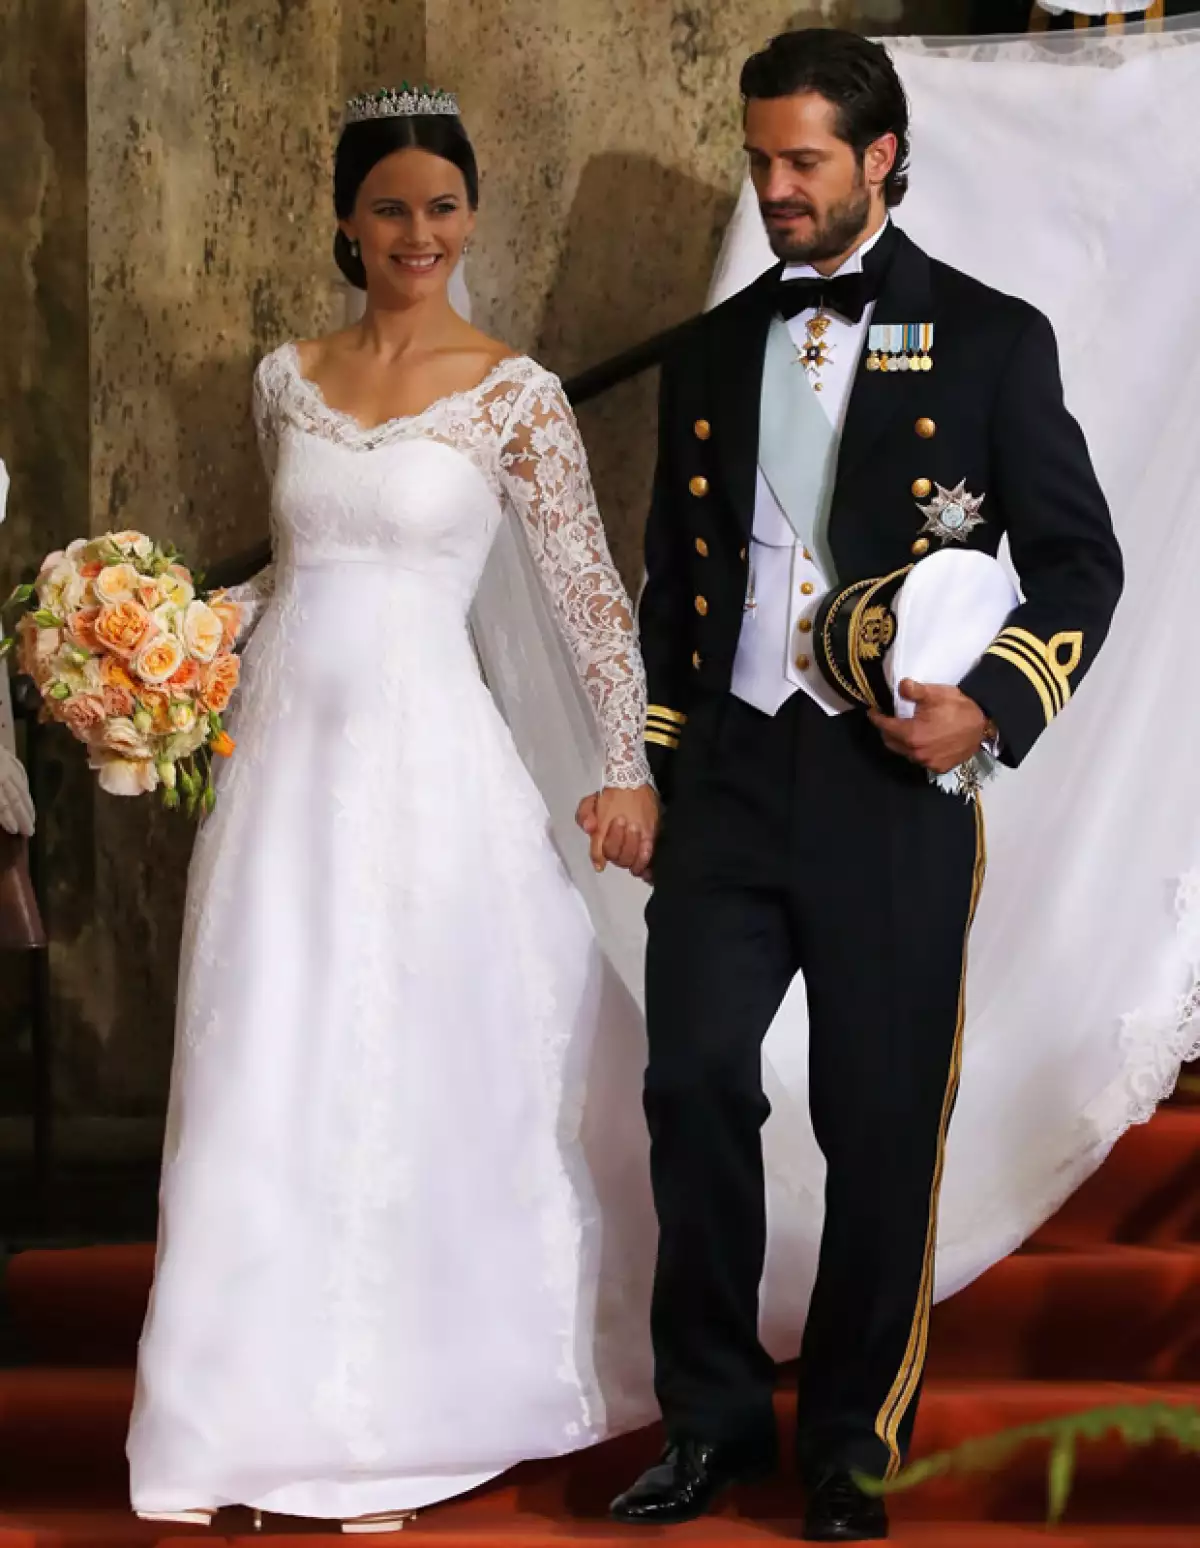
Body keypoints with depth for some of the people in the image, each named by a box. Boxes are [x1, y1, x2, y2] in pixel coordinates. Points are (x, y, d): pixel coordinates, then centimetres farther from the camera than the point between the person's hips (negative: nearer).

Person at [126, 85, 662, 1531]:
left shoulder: (513, 394, -4)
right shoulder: (289, 379, 8)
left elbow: (589, 588, -3)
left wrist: (629, 765, -8)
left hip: (426, 758, -4)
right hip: (286, 752, 4)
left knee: (431, 1072, 1)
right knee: (266, 1073, 5)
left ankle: (404, 1397, 15)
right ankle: (276, 1400, 16)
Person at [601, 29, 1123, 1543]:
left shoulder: (990, 340, 1)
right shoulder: (711, 354, 13)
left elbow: (1079, 559, 2)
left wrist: (994, 703, -14)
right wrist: (643, 767, 13)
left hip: (892, 789, -3)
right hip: (728, 779, 3)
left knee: (882, 1123, 3)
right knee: (694, 1080, -4)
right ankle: (712, 1419, 10)